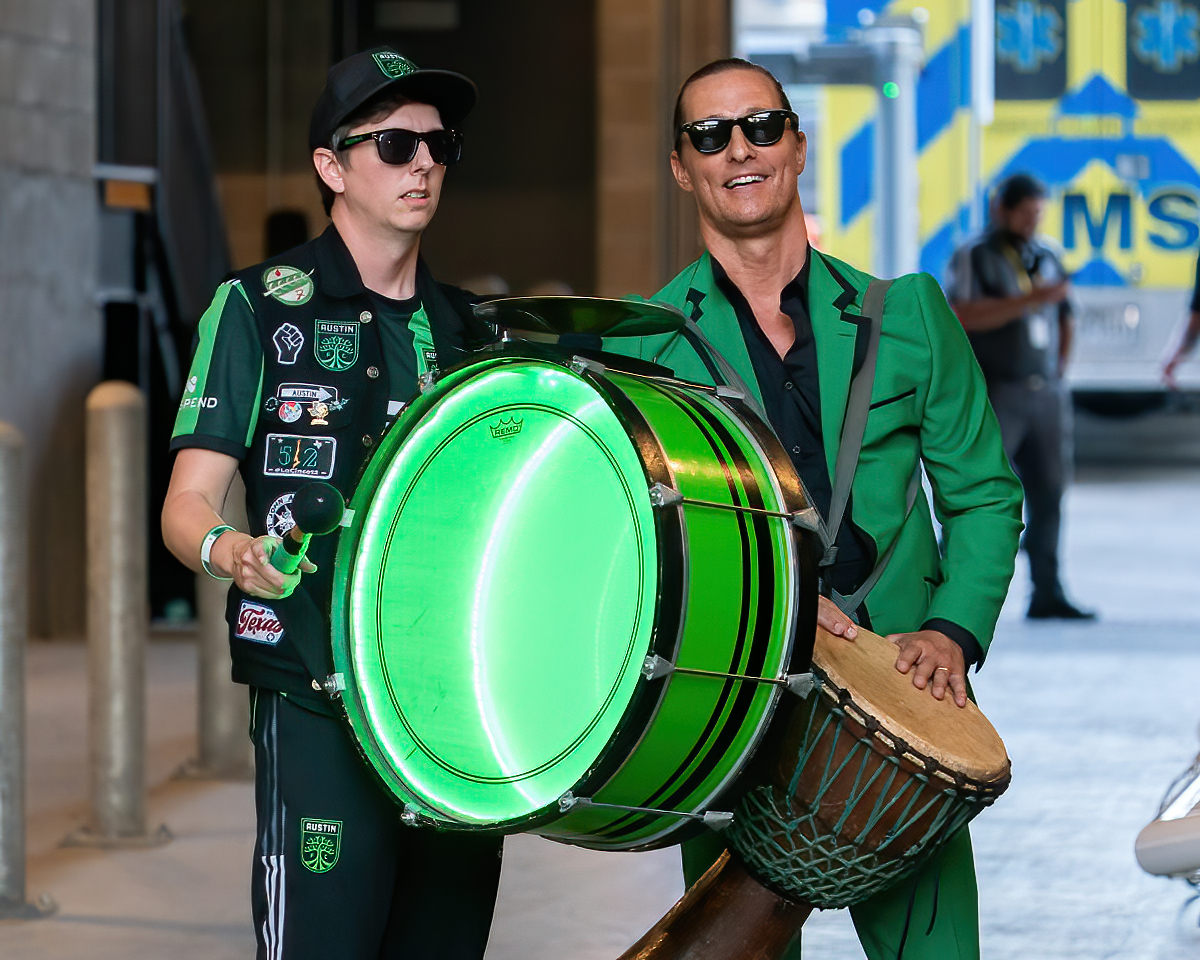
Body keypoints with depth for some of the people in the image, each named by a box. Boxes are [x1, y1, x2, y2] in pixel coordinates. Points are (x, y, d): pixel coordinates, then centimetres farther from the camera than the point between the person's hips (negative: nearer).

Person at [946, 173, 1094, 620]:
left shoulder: (1047, 256, 15)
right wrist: (1030, 300, -22)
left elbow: (1064, 318, 26)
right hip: (994, 394, -6)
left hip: (1046, 394, 6)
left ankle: (1047, 593, 8)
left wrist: (1059, 369, 14)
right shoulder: (973, 257, -3)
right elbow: (963, 315, -18)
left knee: (1048, 493, 3)